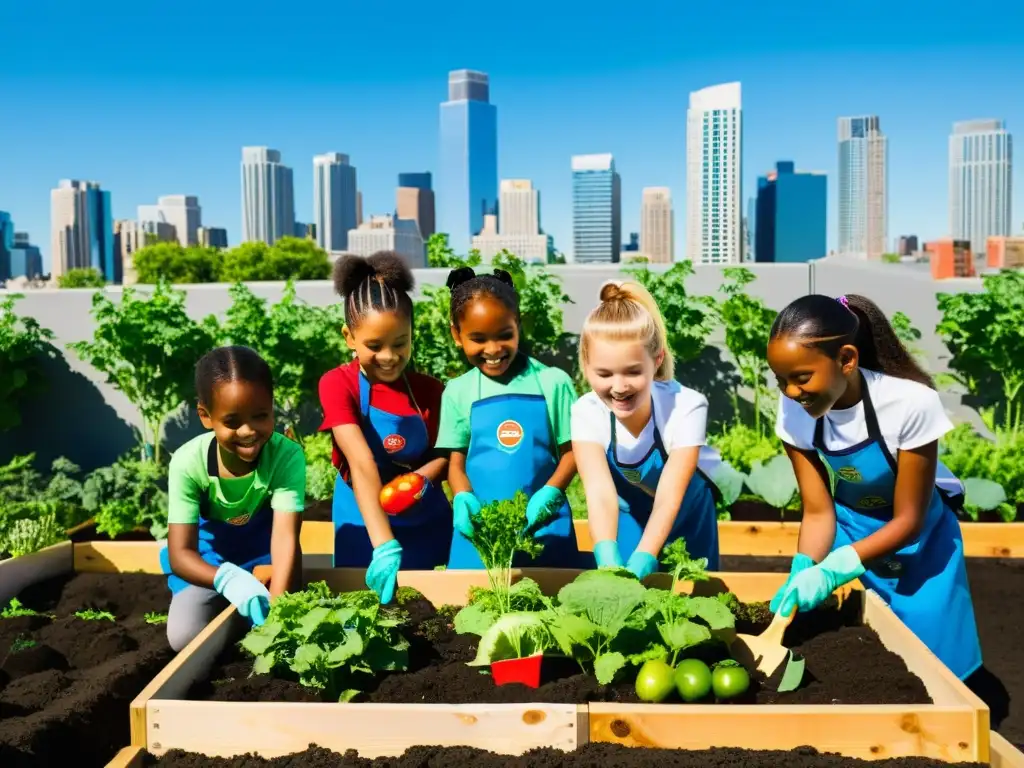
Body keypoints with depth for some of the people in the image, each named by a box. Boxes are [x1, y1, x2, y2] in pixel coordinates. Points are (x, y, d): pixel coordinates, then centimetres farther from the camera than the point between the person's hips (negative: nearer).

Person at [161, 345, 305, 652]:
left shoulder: (287, 455, -31)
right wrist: (228, 578, -48)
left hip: (261, 555, 0)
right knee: (185, 637, -18)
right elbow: (180, 553, -27)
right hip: (207, 557, 1)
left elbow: (286, 538, -36)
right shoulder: (188, 462, -27)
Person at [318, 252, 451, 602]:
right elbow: (362, 463, -27)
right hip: (364, 528, -2)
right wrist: (385, 545, -36)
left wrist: (422, 478, -19)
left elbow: (446, 454, 5)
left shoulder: (429, 390, -3)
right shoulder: (338, 385, -14)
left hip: (426, 526, 3)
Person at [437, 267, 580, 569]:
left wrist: (547, 496, -13)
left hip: (543, 524, -1)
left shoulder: (553, 382, -2)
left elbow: (572, 451, 2)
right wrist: (463, 499, -13)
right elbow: (456, 461, 7)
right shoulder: (457, 392, 3)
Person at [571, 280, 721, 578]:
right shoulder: (587, 412, -28)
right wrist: (610, 565, -57)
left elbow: (668, 499, -38)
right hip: (628, 518, 1)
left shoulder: (686, 407, -32)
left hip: (686, 517, 0)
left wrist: (637, 567, -51)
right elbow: (600, 494, -41)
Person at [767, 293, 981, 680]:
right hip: (848, 530, 3)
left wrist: (831, 569, -37)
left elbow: (908, 520, -25)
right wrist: (802, 573, -35)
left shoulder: (911, 403, -33)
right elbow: (818, 512, -16)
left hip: (917, 538, -2)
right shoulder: (794, 412, -23)